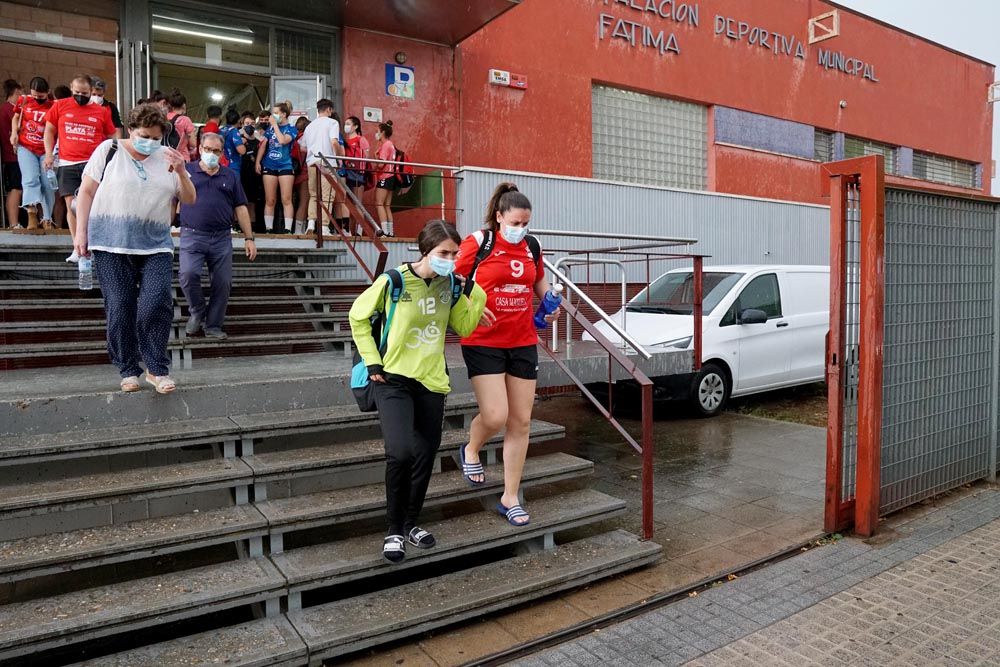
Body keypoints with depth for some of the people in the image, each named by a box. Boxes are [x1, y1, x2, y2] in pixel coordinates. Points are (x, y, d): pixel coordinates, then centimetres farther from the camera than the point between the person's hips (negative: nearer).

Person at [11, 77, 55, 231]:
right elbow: (16, 117, 23)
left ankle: (47, 219, 13)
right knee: (31, 178, -18)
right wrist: (14, 132, 5)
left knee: (48, 185, 1)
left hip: (46, 151, -1)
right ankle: (32, 212, -33)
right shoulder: (24, 101, 7)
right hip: (25, 148, 1)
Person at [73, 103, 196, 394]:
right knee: (119, 309, 1)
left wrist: (181, 172, -10)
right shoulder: (109, 150, 4)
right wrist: (81, 232, 1)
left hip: (155, 246, 1)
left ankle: (157, 369, -1)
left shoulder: (167, 157, 10)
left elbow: (190, 200, 8)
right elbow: (87, 192, 6)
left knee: (156, 304, -13)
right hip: (112, 244, -1)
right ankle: (128, 371, 14)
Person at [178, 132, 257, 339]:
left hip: (222, 238, 2)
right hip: (192, 236, -2)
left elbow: (240, 208, 14)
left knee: (223, 283, 0)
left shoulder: (230, 176, 15)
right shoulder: (186, 171, 10)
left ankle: (213, 325, 14)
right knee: (188, 275, -21)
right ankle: (197, 311, 5)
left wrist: (249, 238, 8)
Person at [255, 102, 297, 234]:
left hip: (285, 166, -3)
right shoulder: (270, 128, 12)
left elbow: (283, 140, -19)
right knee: (269, 200, 4)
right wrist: (258, 162, 6)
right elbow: (263, 145, 14)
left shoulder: (291, 129, 0)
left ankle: (288, 229, -6)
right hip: (269, 166, 3)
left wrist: (275, 125, -10)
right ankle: (268, 228, 7)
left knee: (286, 199, -7)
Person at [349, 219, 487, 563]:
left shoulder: (448, 283, -1)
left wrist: (472, 291, -6)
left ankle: (411, 523, 32)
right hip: (394, 380, -5)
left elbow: (464, 328, 6)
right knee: (400, 452, -20)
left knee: (425, 456, 11)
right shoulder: (394, 280, -15)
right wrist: (372, 361, -7)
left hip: (431, 381, 5)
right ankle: (394, 530, 3)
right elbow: (358, 317, -2)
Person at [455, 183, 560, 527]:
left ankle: (510, 499, 19)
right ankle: (471, 451, 26)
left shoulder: (531, 246, 8)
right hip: (484, 342, -5)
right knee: (495, 417, -12)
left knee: (521, 421, 5)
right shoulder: (478, 242, -7)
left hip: (523, 343, 5)